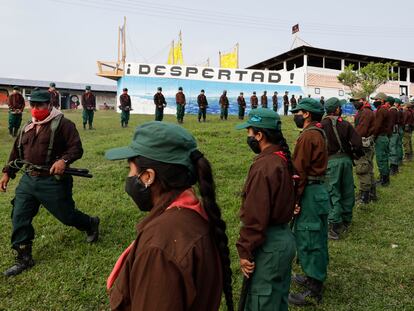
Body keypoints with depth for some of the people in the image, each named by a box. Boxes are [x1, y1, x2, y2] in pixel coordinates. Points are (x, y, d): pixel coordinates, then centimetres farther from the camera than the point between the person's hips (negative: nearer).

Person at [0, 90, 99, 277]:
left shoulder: (62, 124, -9)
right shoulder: (28, 128, 14)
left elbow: (76, 148, -16)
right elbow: (16, 151, 22)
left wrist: (64, 160, -33)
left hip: (52, 181, -7)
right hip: (28, 179, 7)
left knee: (66, 214, 5)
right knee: (19, 218, 6)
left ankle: (91, 224, 36)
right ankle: (24, 259, 20)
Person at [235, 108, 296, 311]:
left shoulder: (263, 166, -24)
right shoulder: (282, 159, 5)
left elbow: (255, 217, -24)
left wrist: (245, 252, -14)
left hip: (269, 245, -9)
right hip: (285, 238, 9)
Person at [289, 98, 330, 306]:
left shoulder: (307, 136, -18)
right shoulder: (319, 134, 13)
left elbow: (299, 172, -20)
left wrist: (294, 200, -17)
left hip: (309, 193, -10)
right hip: (319, 189, 10)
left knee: (308, 240, 0)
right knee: (316, 238, 19)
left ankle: (313, 292, 12)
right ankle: (314, 277, 36)